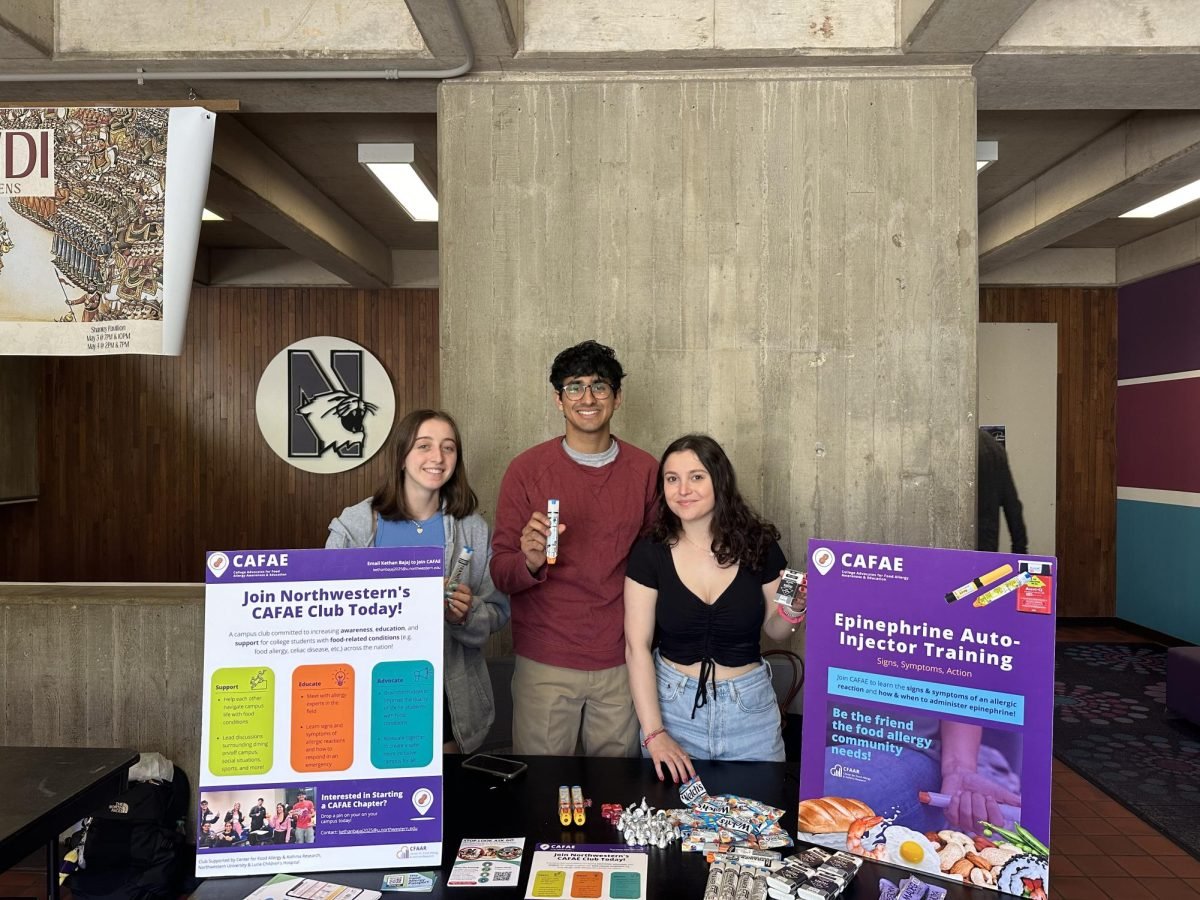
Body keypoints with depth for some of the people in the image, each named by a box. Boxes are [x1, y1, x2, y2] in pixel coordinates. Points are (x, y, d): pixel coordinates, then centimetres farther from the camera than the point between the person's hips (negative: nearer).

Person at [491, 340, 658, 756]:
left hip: (621, 662, 2)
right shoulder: (526, 469, -4)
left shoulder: (645, 470, 1)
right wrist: (530, 561, -25)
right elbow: (500, 574, -3)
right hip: (544, 664, -1)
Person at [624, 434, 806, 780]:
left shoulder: (758, 544, -8)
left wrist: (794, 609, -18)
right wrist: (654, 733, -13)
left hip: (749, 707, 1)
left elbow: (774, 630, 5)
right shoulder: (651, 552, -10)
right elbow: (637, 647, -9)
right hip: (672, 703, 0)